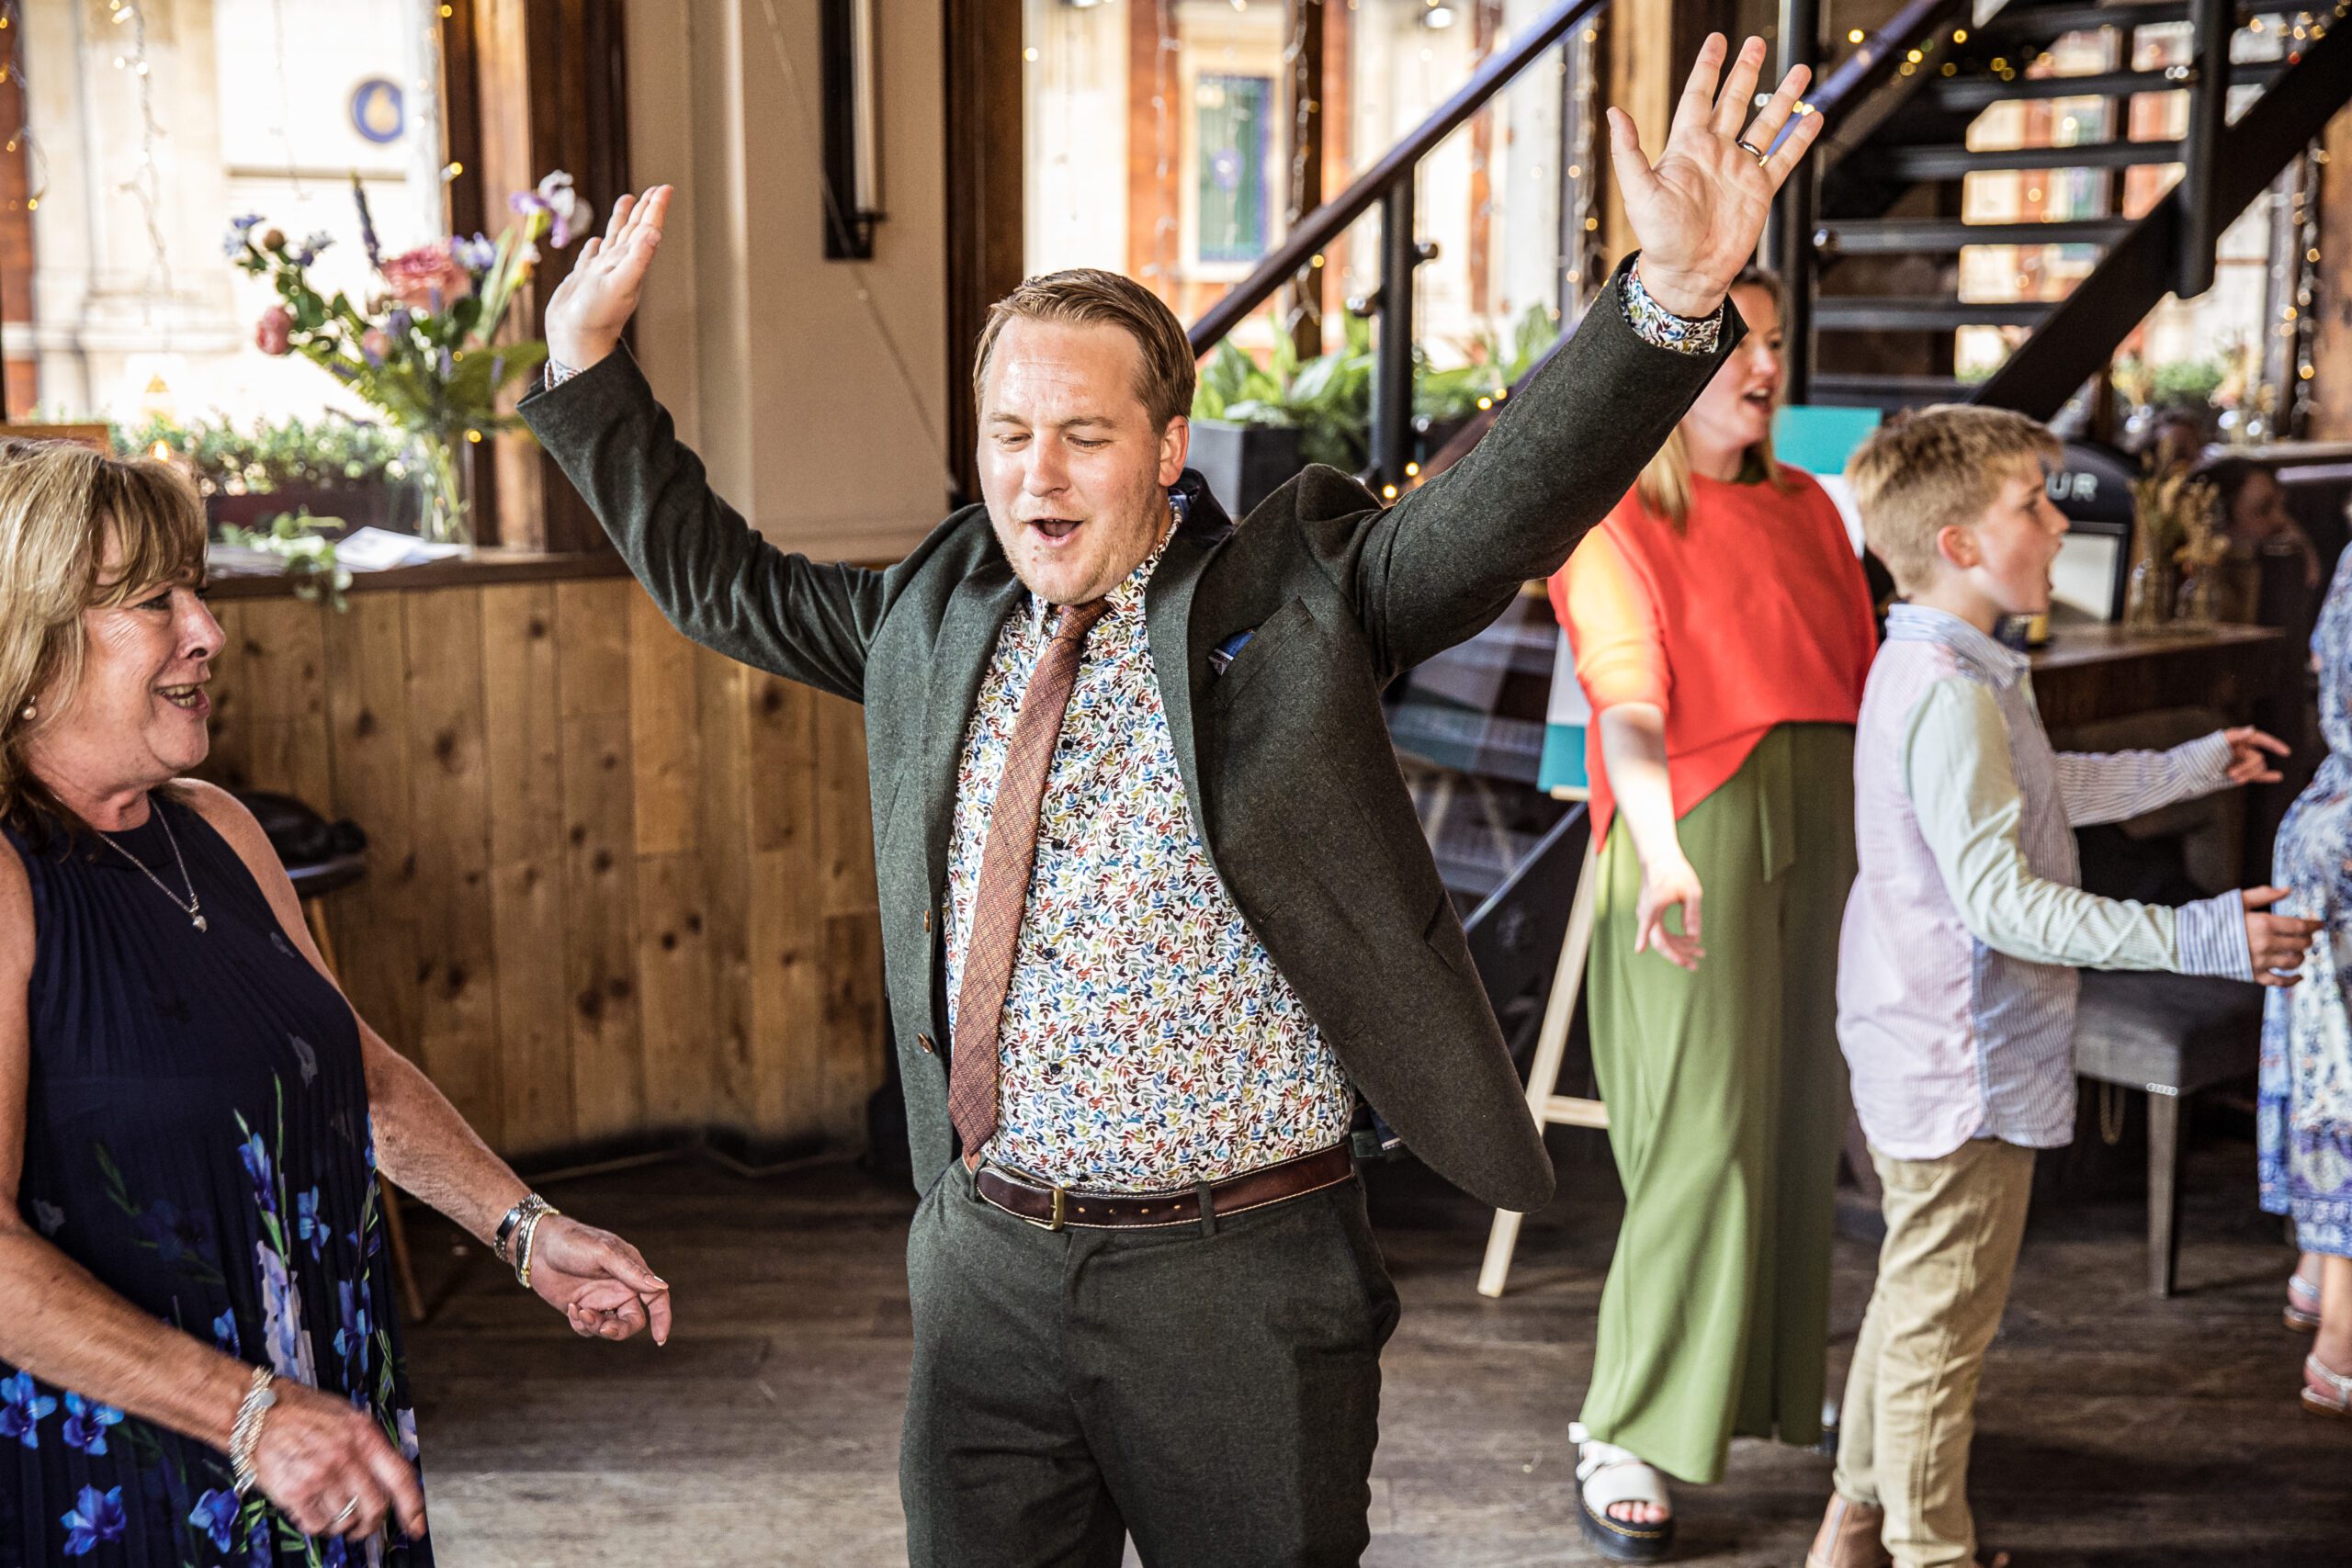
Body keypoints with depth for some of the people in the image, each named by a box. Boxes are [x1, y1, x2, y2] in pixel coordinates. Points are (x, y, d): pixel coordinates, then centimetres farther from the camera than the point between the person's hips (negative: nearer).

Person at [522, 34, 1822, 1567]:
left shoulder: (1290, 595, -6)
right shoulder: (935, 617, 8)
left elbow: (1511, 502, -20)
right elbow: (717, 574, 21)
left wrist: (1672, 296, -34)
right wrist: (589, 363, 20)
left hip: (1237, 1276, -4)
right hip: (988, 1264, 4)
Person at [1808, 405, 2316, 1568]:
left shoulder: (1931, 670, 10)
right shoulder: (1951, 694, -24)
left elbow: (2042, 795, 26)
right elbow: (1999, 900, -29)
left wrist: (2190, 766, 35)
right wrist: (2196, 939, -28)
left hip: (1923, 1057, 11)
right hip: (1966, 1068, -11)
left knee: (1915, 1292, 23)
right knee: (1944, 1317, 2)